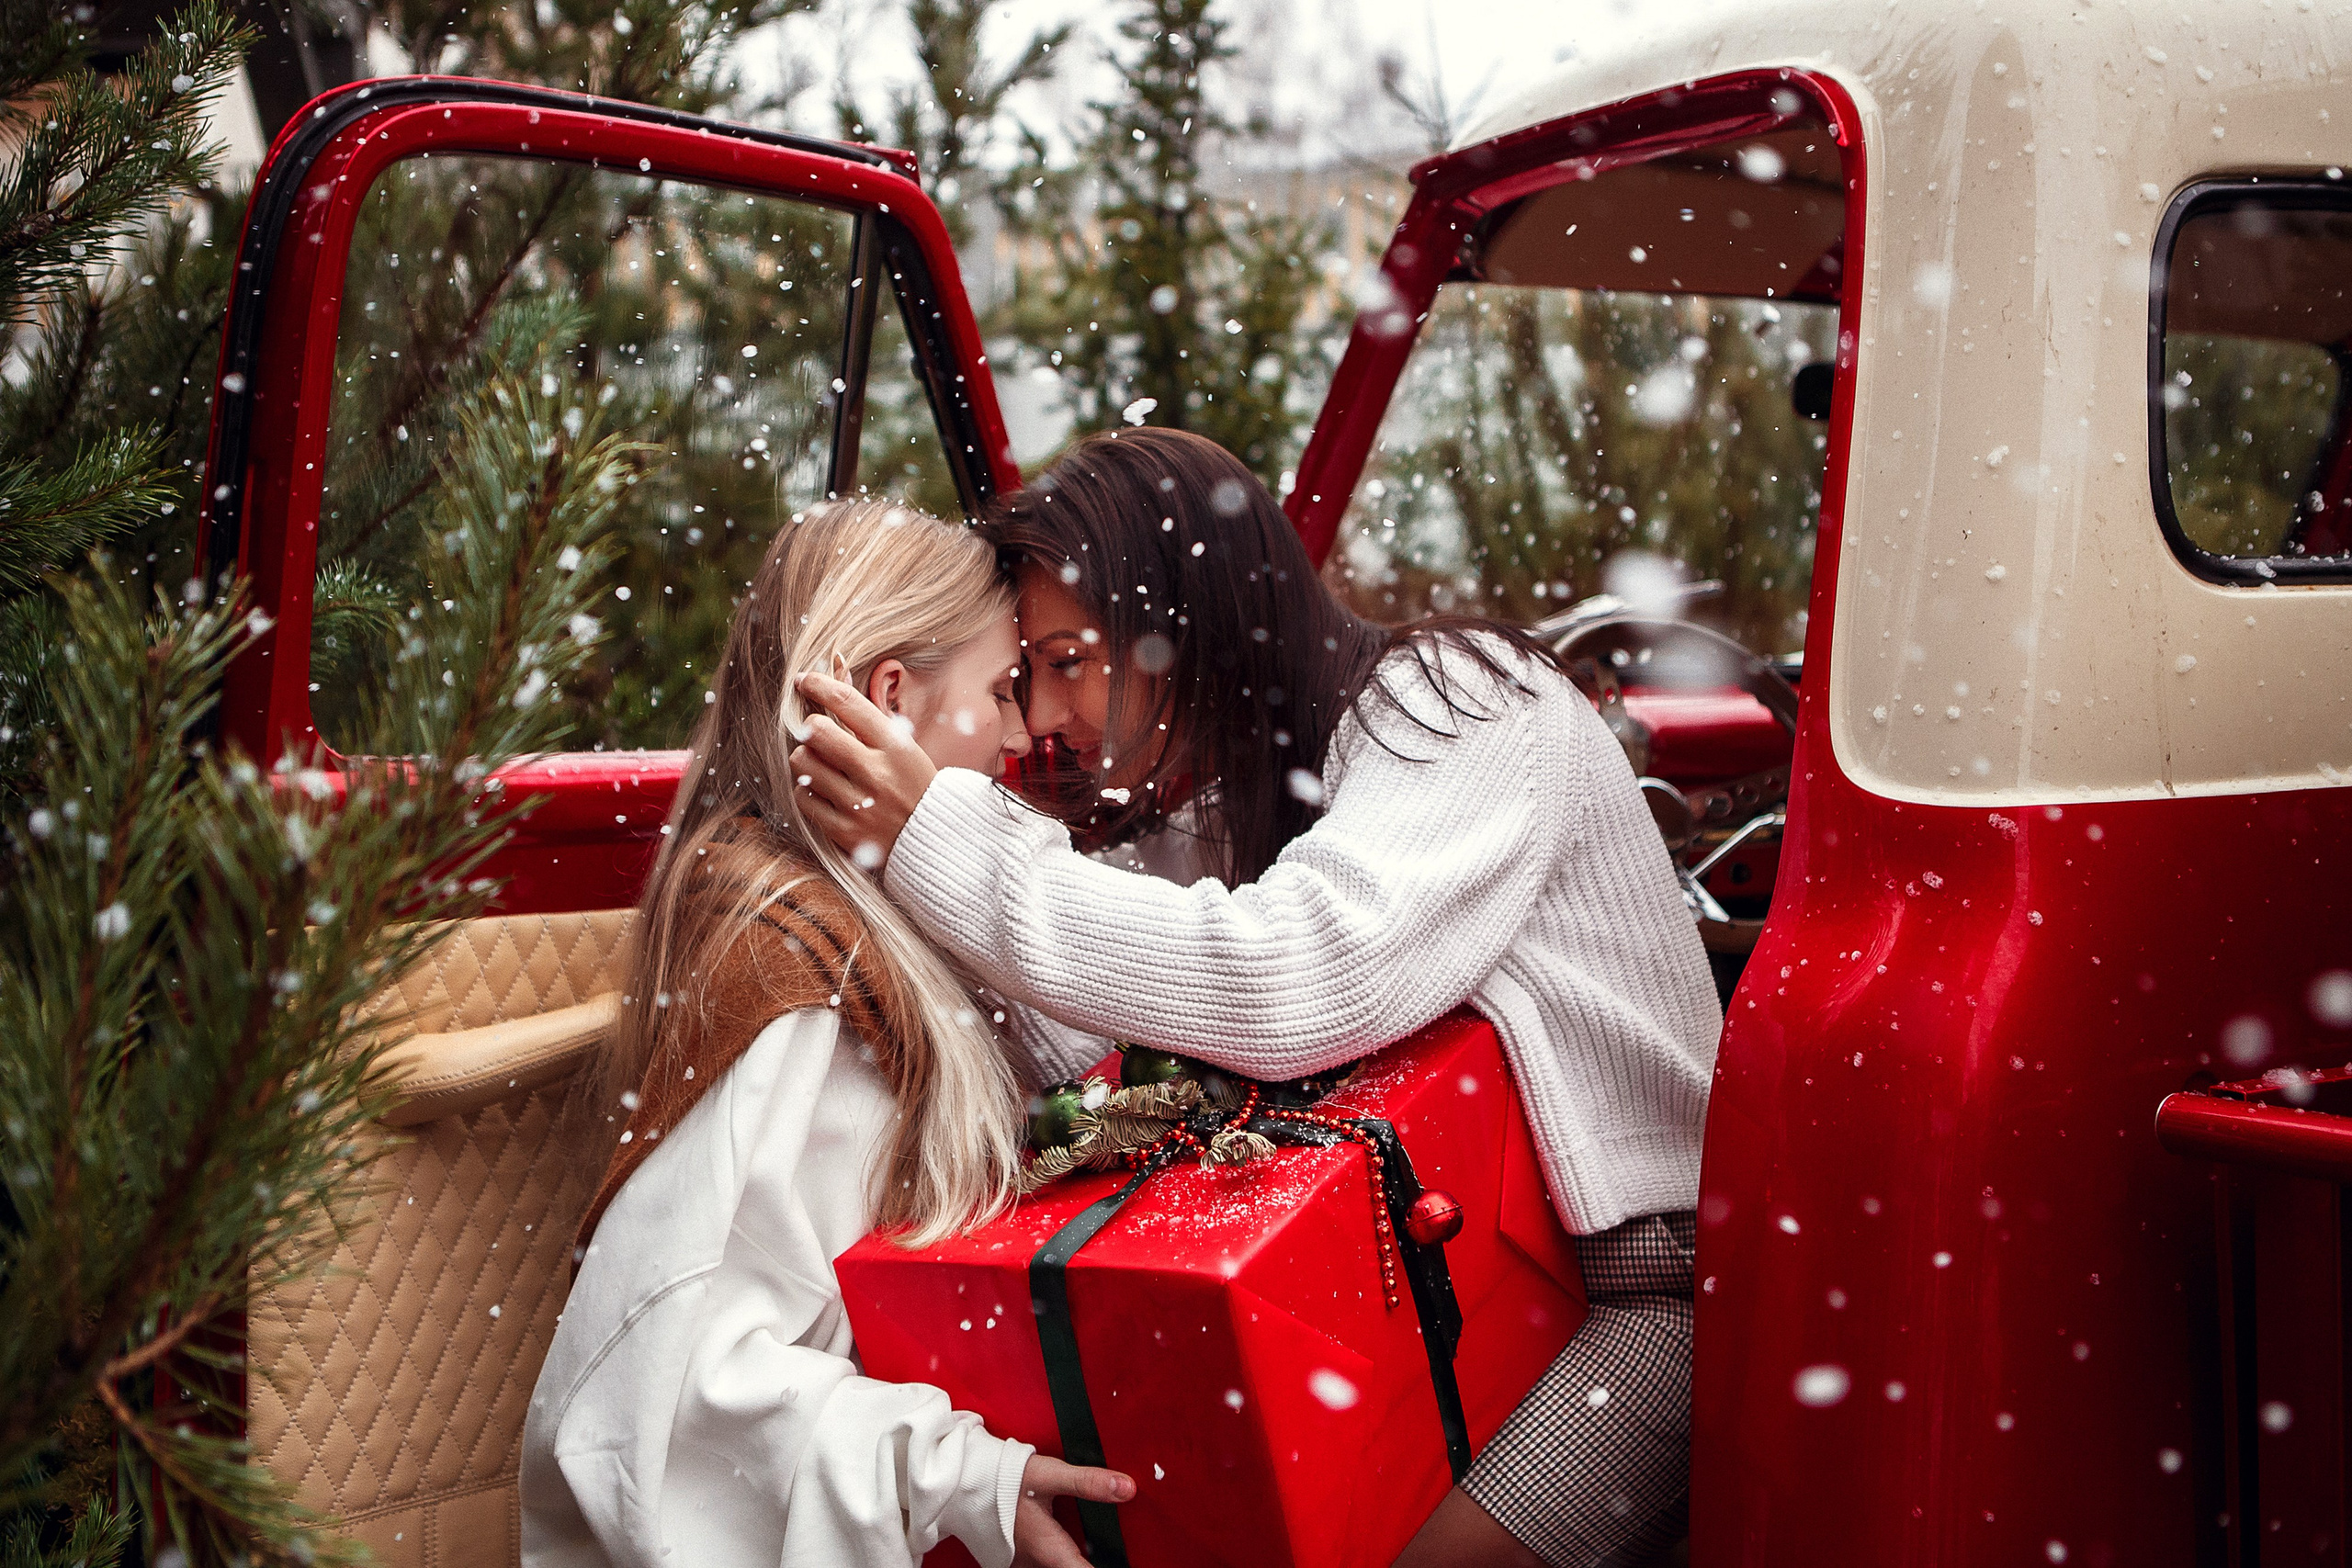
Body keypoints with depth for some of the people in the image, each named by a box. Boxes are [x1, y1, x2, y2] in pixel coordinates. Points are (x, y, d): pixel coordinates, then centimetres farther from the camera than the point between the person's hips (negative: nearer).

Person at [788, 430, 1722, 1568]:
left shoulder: (1460, 708, -16)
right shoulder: (1209, 798, 7)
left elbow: (1291, 987, -32)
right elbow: (1059, 1052, -1)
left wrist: (942, 843, -28)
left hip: (1658, 1269, -6)